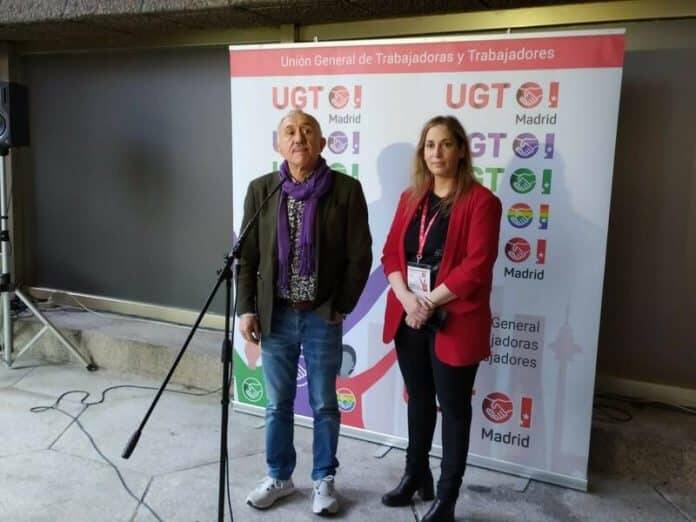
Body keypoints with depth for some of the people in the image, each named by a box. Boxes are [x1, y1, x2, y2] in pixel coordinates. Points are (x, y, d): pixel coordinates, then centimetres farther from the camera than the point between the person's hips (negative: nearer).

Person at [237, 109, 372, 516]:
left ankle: (324, 480, 32)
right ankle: (279, 477, 34)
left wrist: (341, 307, -6)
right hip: (275, 315, 2)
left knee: (324, 405, 12)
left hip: (322, 317, -2)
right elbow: (247, 256, 4)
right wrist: (246, 309, -1)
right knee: (277, 404, 15)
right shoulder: (261, 190, 0)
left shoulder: (346, 190, -7)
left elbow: (360, 256, -5)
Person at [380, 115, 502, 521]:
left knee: (453, 407, 6)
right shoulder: (411, 198, 10)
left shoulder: (481, 201, -9)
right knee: (419, 400, 19)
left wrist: (430, 302, -16)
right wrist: (406, 298, -11)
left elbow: (477, 266, -16)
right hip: (408, 317, 6)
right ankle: (416, 475, 37)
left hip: (454, 321, -5)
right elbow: (391, 252, 6)